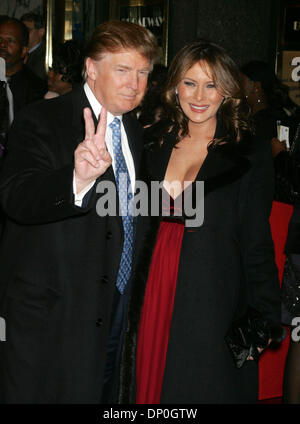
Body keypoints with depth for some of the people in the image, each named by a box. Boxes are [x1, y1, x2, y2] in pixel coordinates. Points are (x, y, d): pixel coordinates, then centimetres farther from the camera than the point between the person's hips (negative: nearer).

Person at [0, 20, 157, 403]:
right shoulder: (41, 121, -13)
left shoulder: (134, 131, 10)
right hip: (50, 316, -6)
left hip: (115, 310, 7)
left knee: (101, 395, 17)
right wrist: (77, 179, -50)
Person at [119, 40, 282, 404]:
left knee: (203, 388, 7)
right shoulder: (153, 142, 5)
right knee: (148, 383, 13)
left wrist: (263, 320, -5)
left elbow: (257, 244, -5)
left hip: (213, 302, -3)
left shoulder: (249, 158, -6)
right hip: (152, 295, 4)